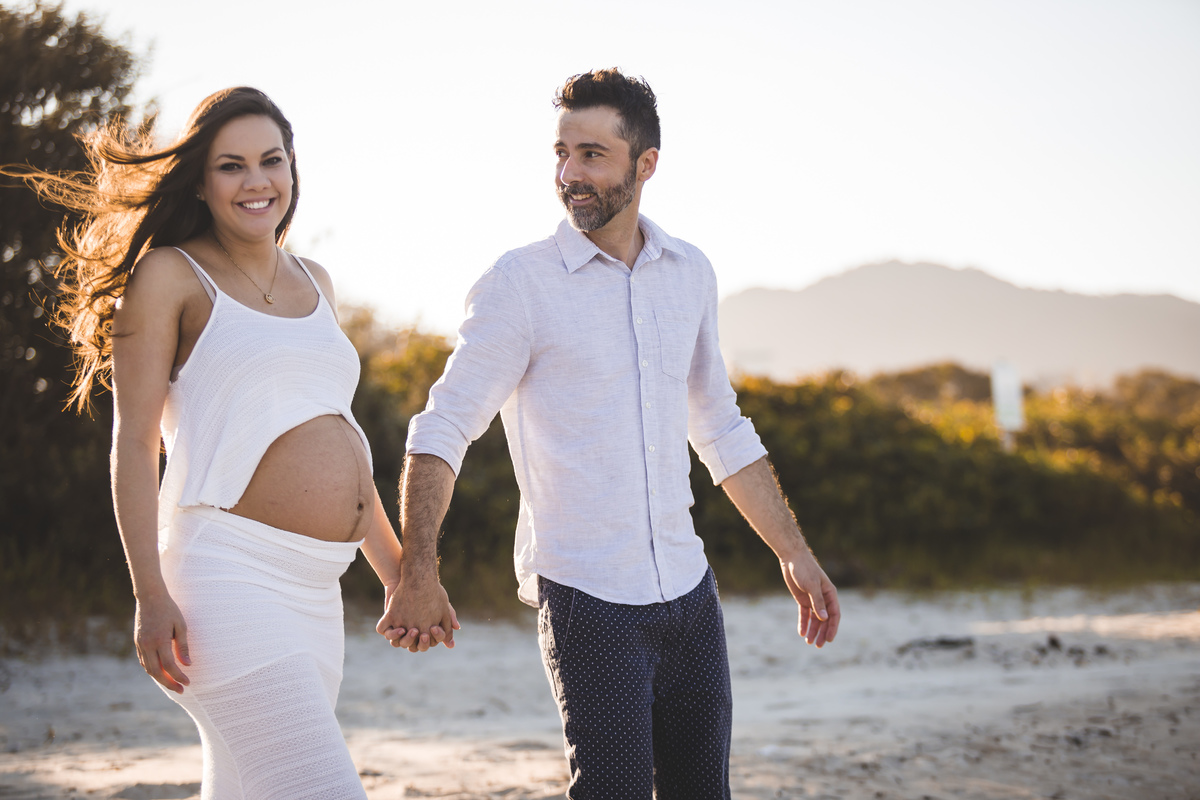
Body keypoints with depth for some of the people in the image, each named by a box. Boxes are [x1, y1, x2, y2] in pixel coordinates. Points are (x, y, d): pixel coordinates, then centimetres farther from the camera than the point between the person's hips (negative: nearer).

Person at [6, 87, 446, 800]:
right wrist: (151, 594, -15)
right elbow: (135, 441, -6)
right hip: (230, 575, -7)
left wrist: (395, 570, 25)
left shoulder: (313, 282, 19)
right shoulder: (170, 275, -1)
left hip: (315, 596, 7)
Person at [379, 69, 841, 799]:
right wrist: (420, 573, -20)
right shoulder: (521, 283, -8)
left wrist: (796, 554, 16)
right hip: (586, 596, -5)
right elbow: (442, 432, -8)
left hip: (688, 588, 5)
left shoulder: (690, 273, 8)